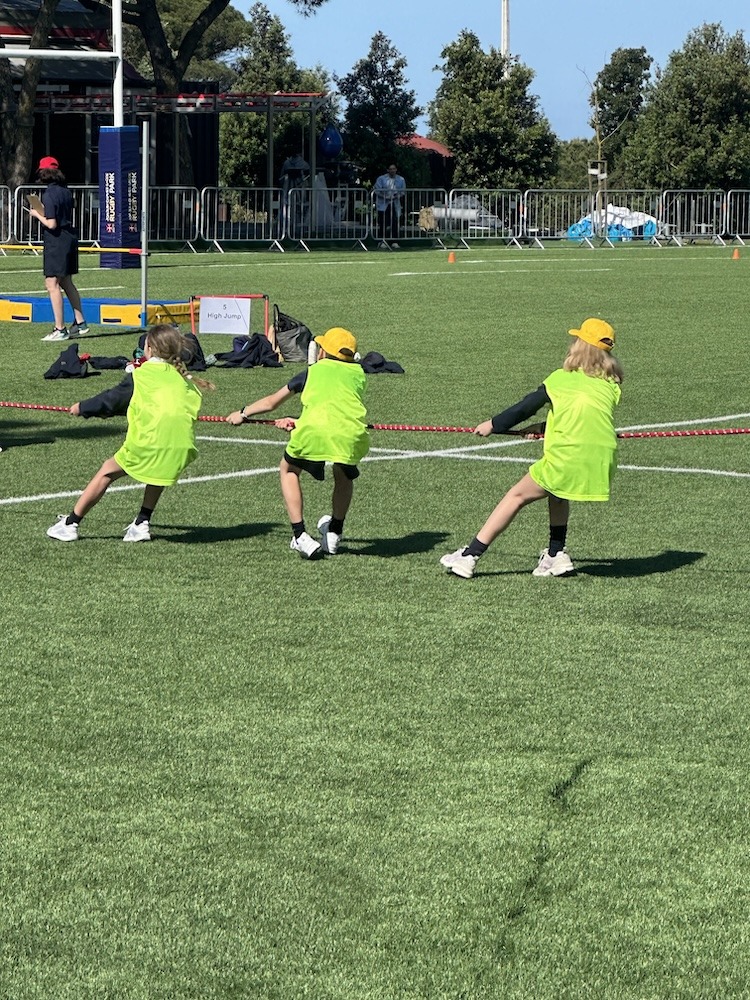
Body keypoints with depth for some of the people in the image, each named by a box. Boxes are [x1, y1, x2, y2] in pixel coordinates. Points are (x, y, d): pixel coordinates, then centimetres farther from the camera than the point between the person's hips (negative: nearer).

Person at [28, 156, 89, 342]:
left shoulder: (48, 194, -17)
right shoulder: (66, 192, 8)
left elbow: (51, 224, -20)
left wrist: (37, 214, -4)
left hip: (56, 241, -9)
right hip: (70, 237, 9)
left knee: (52, 284, -5)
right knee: (66, 283, 20)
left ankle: (60, 330, -7)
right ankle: (79, 322, 26)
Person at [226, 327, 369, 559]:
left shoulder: (312, 372, 26)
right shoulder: (357, 374, 29)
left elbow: (270, 403, 39)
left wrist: (242, 414, 57)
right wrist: (297, 423, 52)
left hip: (314, 431, -2)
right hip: (353, 434, 2)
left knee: (288, 470, 25)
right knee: (344, 475, 34)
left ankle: (301, 537, 14)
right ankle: (334, 534, 39)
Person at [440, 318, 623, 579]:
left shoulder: (561, 378, 8)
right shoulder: (611, 385, 16)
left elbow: (526, 407, 15)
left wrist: (493, 425, 29)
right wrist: (545, 427, 36)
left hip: (567, 457, -4)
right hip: (602, 464, 4)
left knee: (517, 496, 8)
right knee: (557, 493, 33)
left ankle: (469, 557, 6)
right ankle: (556, 555, 26)